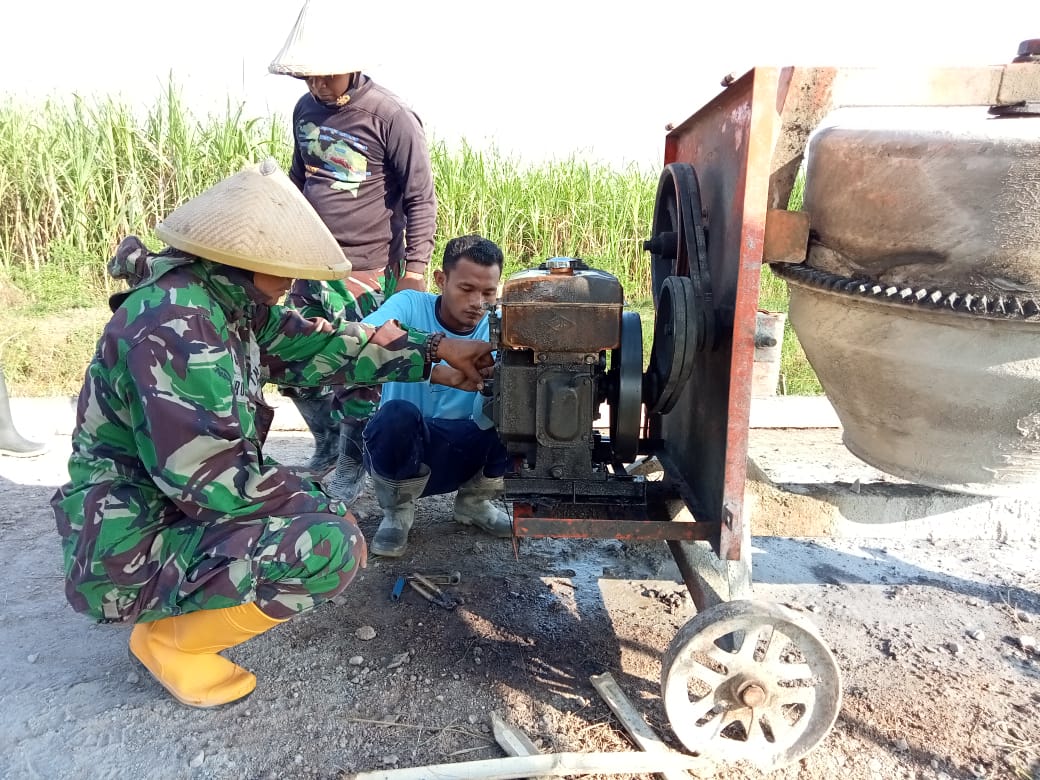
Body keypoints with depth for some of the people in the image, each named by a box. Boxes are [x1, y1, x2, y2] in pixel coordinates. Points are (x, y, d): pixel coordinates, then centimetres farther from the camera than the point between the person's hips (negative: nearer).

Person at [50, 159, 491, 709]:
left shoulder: (227, 304, 2)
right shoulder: (173, 324, -26)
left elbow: (315, 346, 9)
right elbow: (210, 481, -29)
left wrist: (435, 350, 11)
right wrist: (328, 512, -16)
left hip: (171, 508, 10)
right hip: (127, 554, -9)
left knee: (318, 506, 19)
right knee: (332, 546, -24)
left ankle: (181, 612, 17)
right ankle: (171, 641, -1)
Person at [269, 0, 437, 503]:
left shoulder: (390, 116, -12)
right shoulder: (305, 110, 8)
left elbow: (421, 197, -10)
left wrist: (416, 269, -15)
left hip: (368, 272, -6)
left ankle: (350, 469, 23)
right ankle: (327, 443, 36)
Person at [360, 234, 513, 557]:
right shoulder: (410, 305, -12)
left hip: (460, 452, 2)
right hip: (399, 447, -2)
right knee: (398, 414, -34)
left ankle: (474, 502, 7)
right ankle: (397, 511, -3)